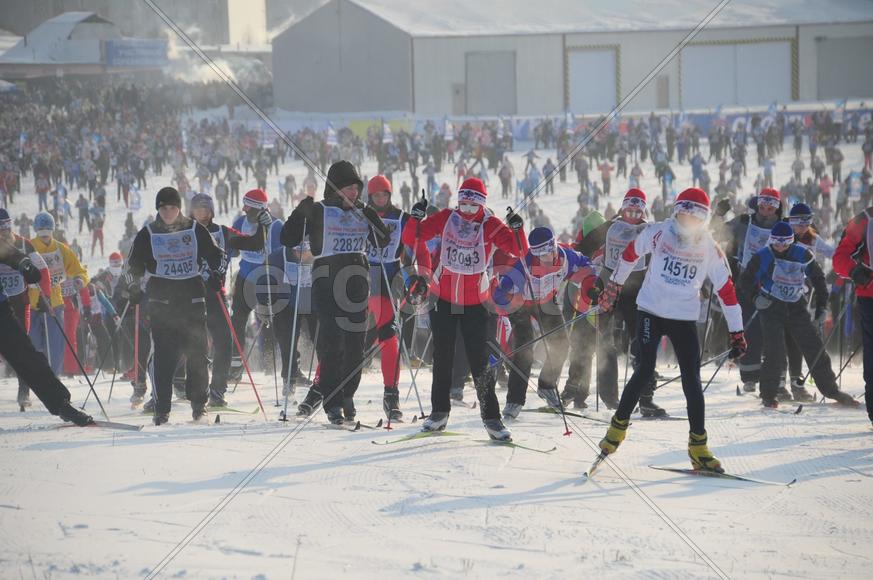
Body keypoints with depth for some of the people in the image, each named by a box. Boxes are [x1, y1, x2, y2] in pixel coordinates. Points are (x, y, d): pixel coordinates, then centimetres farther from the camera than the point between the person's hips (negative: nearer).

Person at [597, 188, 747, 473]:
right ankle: (618, 426, 5)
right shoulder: (658, 233, -7)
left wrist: (737, 333, 0)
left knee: (692, 380, -3)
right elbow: (630, 254, 10)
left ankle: (698, 448, 2)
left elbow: (726, 289, 1)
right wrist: (613, 286, 18)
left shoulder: (710, 248, -4)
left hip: (685, 318, 2)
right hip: (651, 312, -1)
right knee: (646, 369, -13)